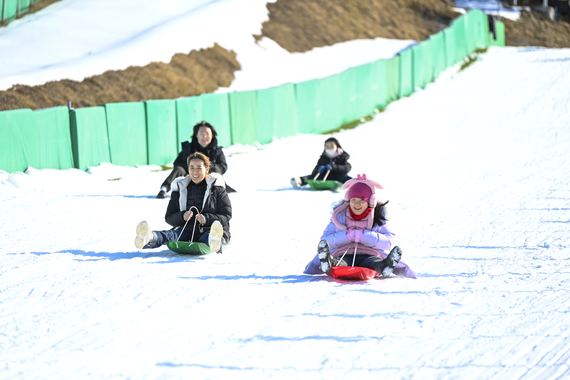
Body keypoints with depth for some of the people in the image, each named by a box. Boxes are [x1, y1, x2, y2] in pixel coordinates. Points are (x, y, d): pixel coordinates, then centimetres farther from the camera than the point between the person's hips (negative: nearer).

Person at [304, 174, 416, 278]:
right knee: (340, 263, -37)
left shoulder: (379, 218, 12)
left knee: (375, 262, -37)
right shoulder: (339, 216, 15)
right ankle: (330, 263, -71)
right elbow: (325, 240, 5)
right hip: (343, 255, 0)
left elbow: (389, 241, -4)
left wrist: (364, 235, -14)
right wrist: (347, 235, -11)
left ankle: (384, 267, -71)